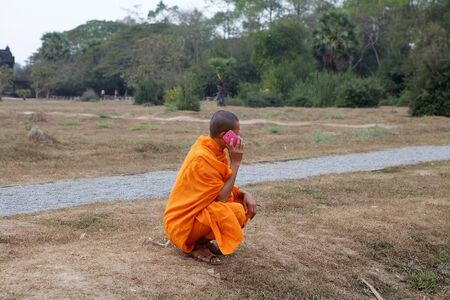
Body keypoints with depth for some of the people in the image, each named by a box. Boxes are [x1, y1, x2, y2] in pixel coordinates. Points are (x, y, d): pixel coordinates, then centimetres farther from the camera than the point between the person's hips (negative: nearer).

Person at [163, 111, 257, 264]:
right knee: (237, 212, -26)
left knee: (246, 205, 2)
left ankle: (202, 239, 7)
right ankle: (198, 245, -4)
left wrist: (245, 193, -9)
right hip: (182, 223, -9)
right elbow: (222, 197, -21)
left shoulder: (214, 150, 2)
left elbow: (225, 187, 10)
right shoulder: (202, 158, -25)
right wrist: (235, 162, -19)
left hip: (198, 211, 9)